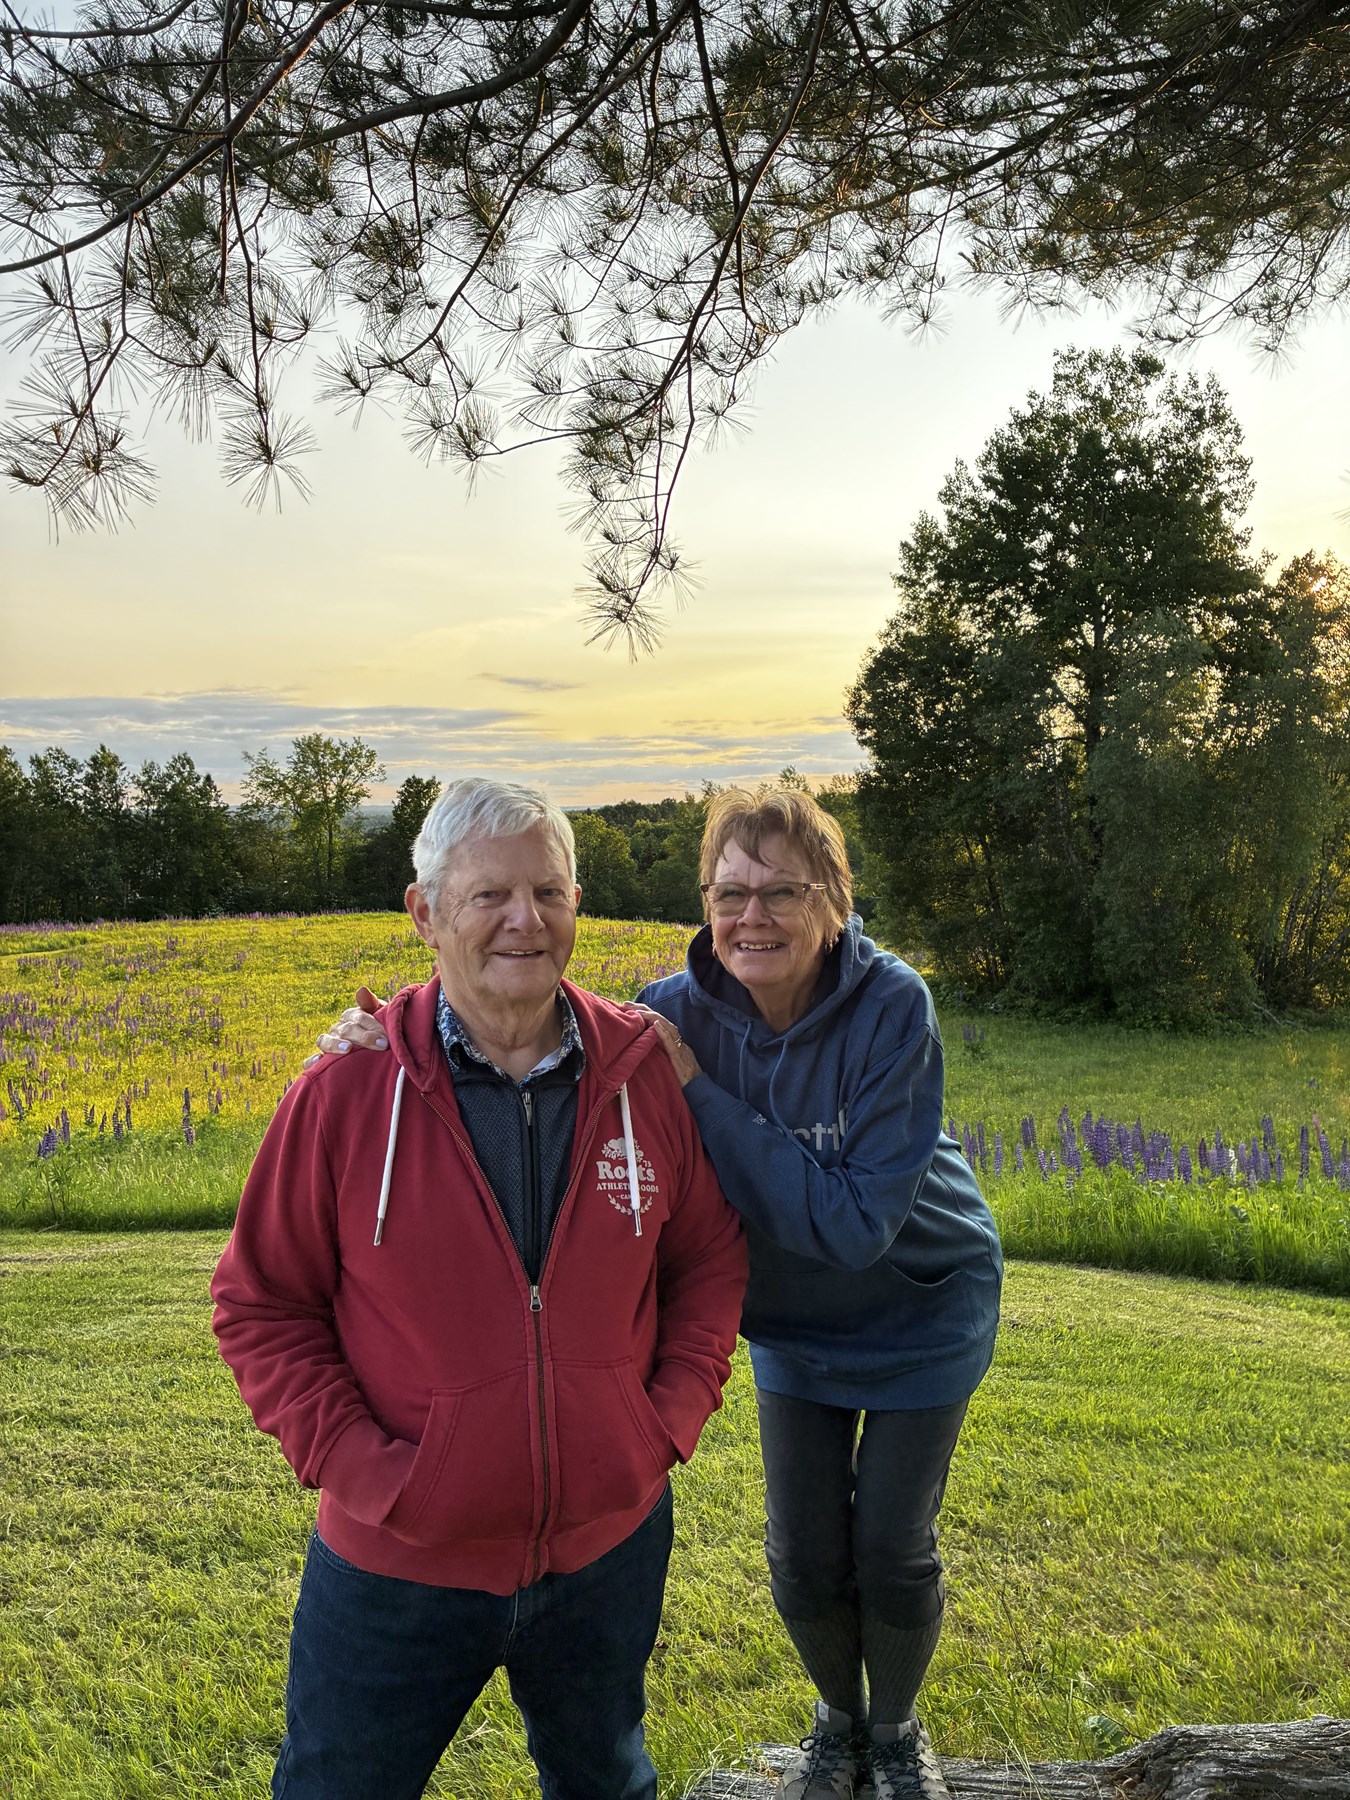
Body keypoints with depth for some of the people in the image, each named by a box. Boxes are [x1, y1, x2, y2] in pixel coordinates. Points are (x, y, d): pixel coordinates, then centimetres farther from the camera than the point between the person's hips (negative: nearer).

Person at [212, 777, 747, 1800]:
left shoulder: (645, 1074, -10)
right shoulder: (350, 1090, -16)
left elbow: (712, 1258, 3)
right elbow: (260, 1302, -7)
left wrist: (674, 1417, -6)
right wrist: (350, 1457, -15)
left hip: (609, 1548, 2)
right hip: (397, 1563, -2)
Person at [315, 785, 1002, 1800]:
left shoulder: (892, 1008, -31)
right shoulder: (681, 1012, -22)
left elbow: (856, 1222, -34)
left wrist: (699, 1092, -38)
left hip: (922, 1312, -2)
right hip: (796, 1322, 3)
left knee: (894, 1552, 8)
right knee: (803, 1559, 8)